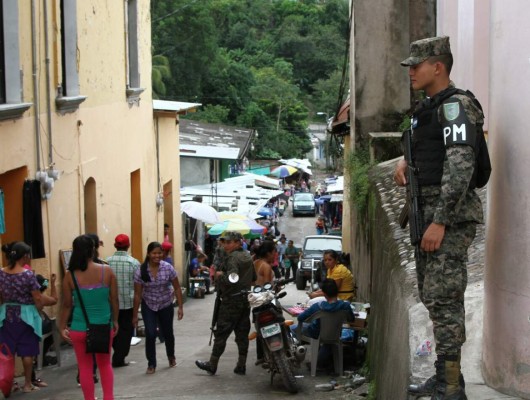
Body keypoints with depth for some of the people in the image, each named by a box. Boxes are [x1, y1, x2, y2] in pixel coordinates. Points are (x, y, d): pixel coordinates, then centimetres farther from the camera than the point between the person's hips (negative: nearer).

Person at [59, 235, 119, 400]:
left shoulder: (70, 276, -9)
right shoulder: (107, 271, -7)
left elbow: (67, 305, -4)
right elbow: (114, 300, -1)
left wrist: (62, 327, 6)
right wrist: (115, 321, 12)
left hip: (80, 328, -1)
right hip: (104, 326, 1)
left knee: (85, 367, 11)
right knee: (105, 364, 19)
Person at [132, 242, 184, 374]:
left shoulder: (168, 268, -15)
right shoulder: (140, 271, -16)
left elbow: (177, 288, -6)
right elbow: (137, 294, -10)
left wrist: (180, 307, -10)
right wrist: (135, 315, -7)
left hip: (166, 306, 1)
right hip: (148, 306, -1)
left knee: (168, 333, 13)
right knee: (150, 334, -13)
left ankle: (171, 357, 41)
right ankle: (151, 364, 2)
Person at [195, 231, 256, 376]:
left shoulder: (232, 258, -16)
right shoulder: (248, 257, 12)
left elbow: (231, 278, -28)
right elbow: (254, 278, 22)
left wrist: (220, 275, -13)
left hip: (232, 300, -8)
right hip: (245, 300, 9)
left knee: (221, 333, -1)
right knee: (242, 333, 9)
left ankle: (212, 365, 5)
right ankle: (241, 366, 11)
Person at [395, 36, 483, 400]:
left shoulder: (455, 106, -12)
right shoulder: (428, 108, 17)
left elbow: (461, 168, -21)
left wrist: (440, 221, -24)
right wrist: (406, 163, 9)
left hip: (450, 216, -10)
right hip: (428, 211, 10)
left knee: (442, 299, -12)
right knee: (433, 297, 13)